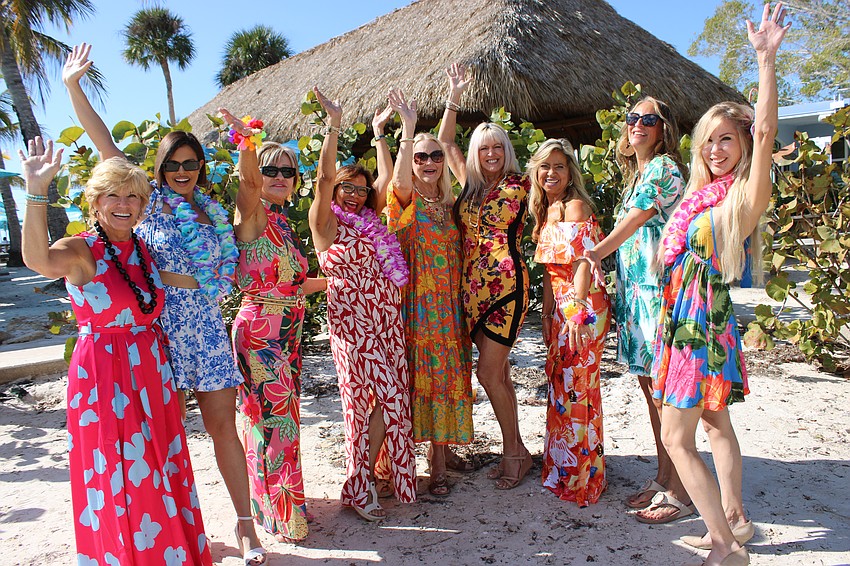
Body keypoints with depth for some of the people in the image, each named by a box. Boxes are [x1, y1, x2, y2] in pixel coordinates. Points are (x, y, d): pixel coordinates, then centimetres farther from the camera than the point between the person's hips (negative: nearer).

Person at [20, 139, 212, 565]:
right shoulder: (80, 250, -10)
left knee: (159, 470, 16)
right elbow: (38, 260, -35)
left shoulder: (144, 249, 7)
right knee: (120, 479, 4)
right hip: (103, 374, -5)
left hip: (152, 370, 6)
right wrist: (36, 189, -40)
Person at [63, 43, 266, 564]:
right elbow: (105, 142, -2)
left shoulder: (215, 210, 11)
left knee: (223, 424, 2)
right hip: (158, 320, -2)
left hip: (205, 322, 2)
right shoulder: (150, 200, 2)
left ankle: (245, 522, 13)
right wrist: (73, 86, -5)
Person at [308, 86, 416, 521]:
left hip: (388, 321, 7)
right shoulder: (327, 223, -1)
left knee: (393, 399, 8)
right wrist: (333, 124, -16)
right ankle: (357, 487, 7)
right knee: (388, 398, -8)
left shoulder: (370, 221, 16)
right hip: (353, 322, -7)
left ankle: (366, 476, 23)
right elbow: (324, 178, -13)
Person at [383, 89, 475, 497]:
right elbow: (399, 178, -26)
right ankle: (436, 463, 8)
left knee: (449, 373, 11)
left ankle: (444, 450, 26)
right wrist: (408, 129, -36)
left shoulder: (447, 202, 14)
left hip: (449, 302, 6)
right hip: (417, 301, -6)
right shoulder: (404, 198, -4)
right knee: (424, 374, -2)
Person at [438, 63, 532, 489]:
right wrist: (454, 96, 15)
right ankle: (513, 451, 21)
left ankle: (515, 451, 10)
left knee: (489, 373, -7)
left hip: (506, 283, -5)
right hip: (472, 286, 5)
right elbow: (445, 142, 18)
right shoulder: (470, 184, 13)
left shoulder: (518, 184, 0)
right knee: (498, 373, 10)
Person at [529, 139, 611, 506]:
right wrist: (547, 314, 14)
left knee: (576, 387, -1)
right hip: (560, 308, 8)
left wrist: (578, 312, -27)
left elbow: (583, 263, -19)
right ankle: (562, 468, 30)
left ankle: (583, 477, 14)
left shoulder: (575, 206, -10)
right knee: (560, 384, 14)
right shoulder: (546, 211, 15)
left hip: (582, 307, -8)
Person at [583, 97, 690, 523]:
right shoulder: (636, 174, 21)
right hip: (634, 290, 9)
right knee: (649, 385, 13)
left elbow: (634, 221, -12)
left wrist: (595, 253, -5)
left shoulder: (665, 168, -6)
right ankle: (662, 478, 25)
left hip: (659, 290, -9)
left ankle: (679, 492, 7)